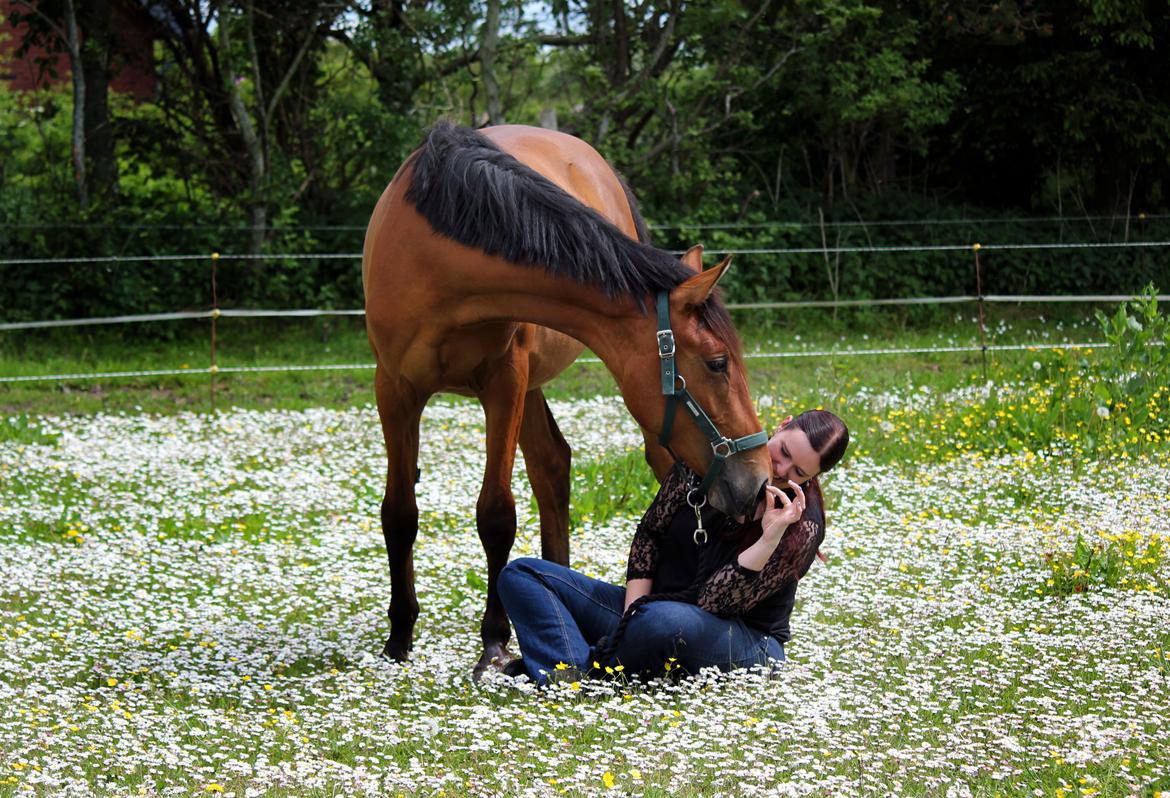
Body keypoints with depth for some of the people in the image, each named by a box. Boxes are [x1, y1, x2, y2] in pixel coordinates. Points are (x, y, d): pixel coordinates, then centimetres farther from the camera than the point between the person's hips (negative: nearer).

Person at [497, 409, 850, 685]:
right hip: (654, 605, 6)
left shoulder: (803, 526, -16)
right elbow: (649, 533, 4)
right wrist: (634, 611, -8)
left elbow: (715, 603, -23)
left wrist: (769, 538, -33)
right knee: (520, 574, -5)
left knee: (669, 621, -43)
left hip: (746, 646, -6)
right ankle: (571, 676, -30)